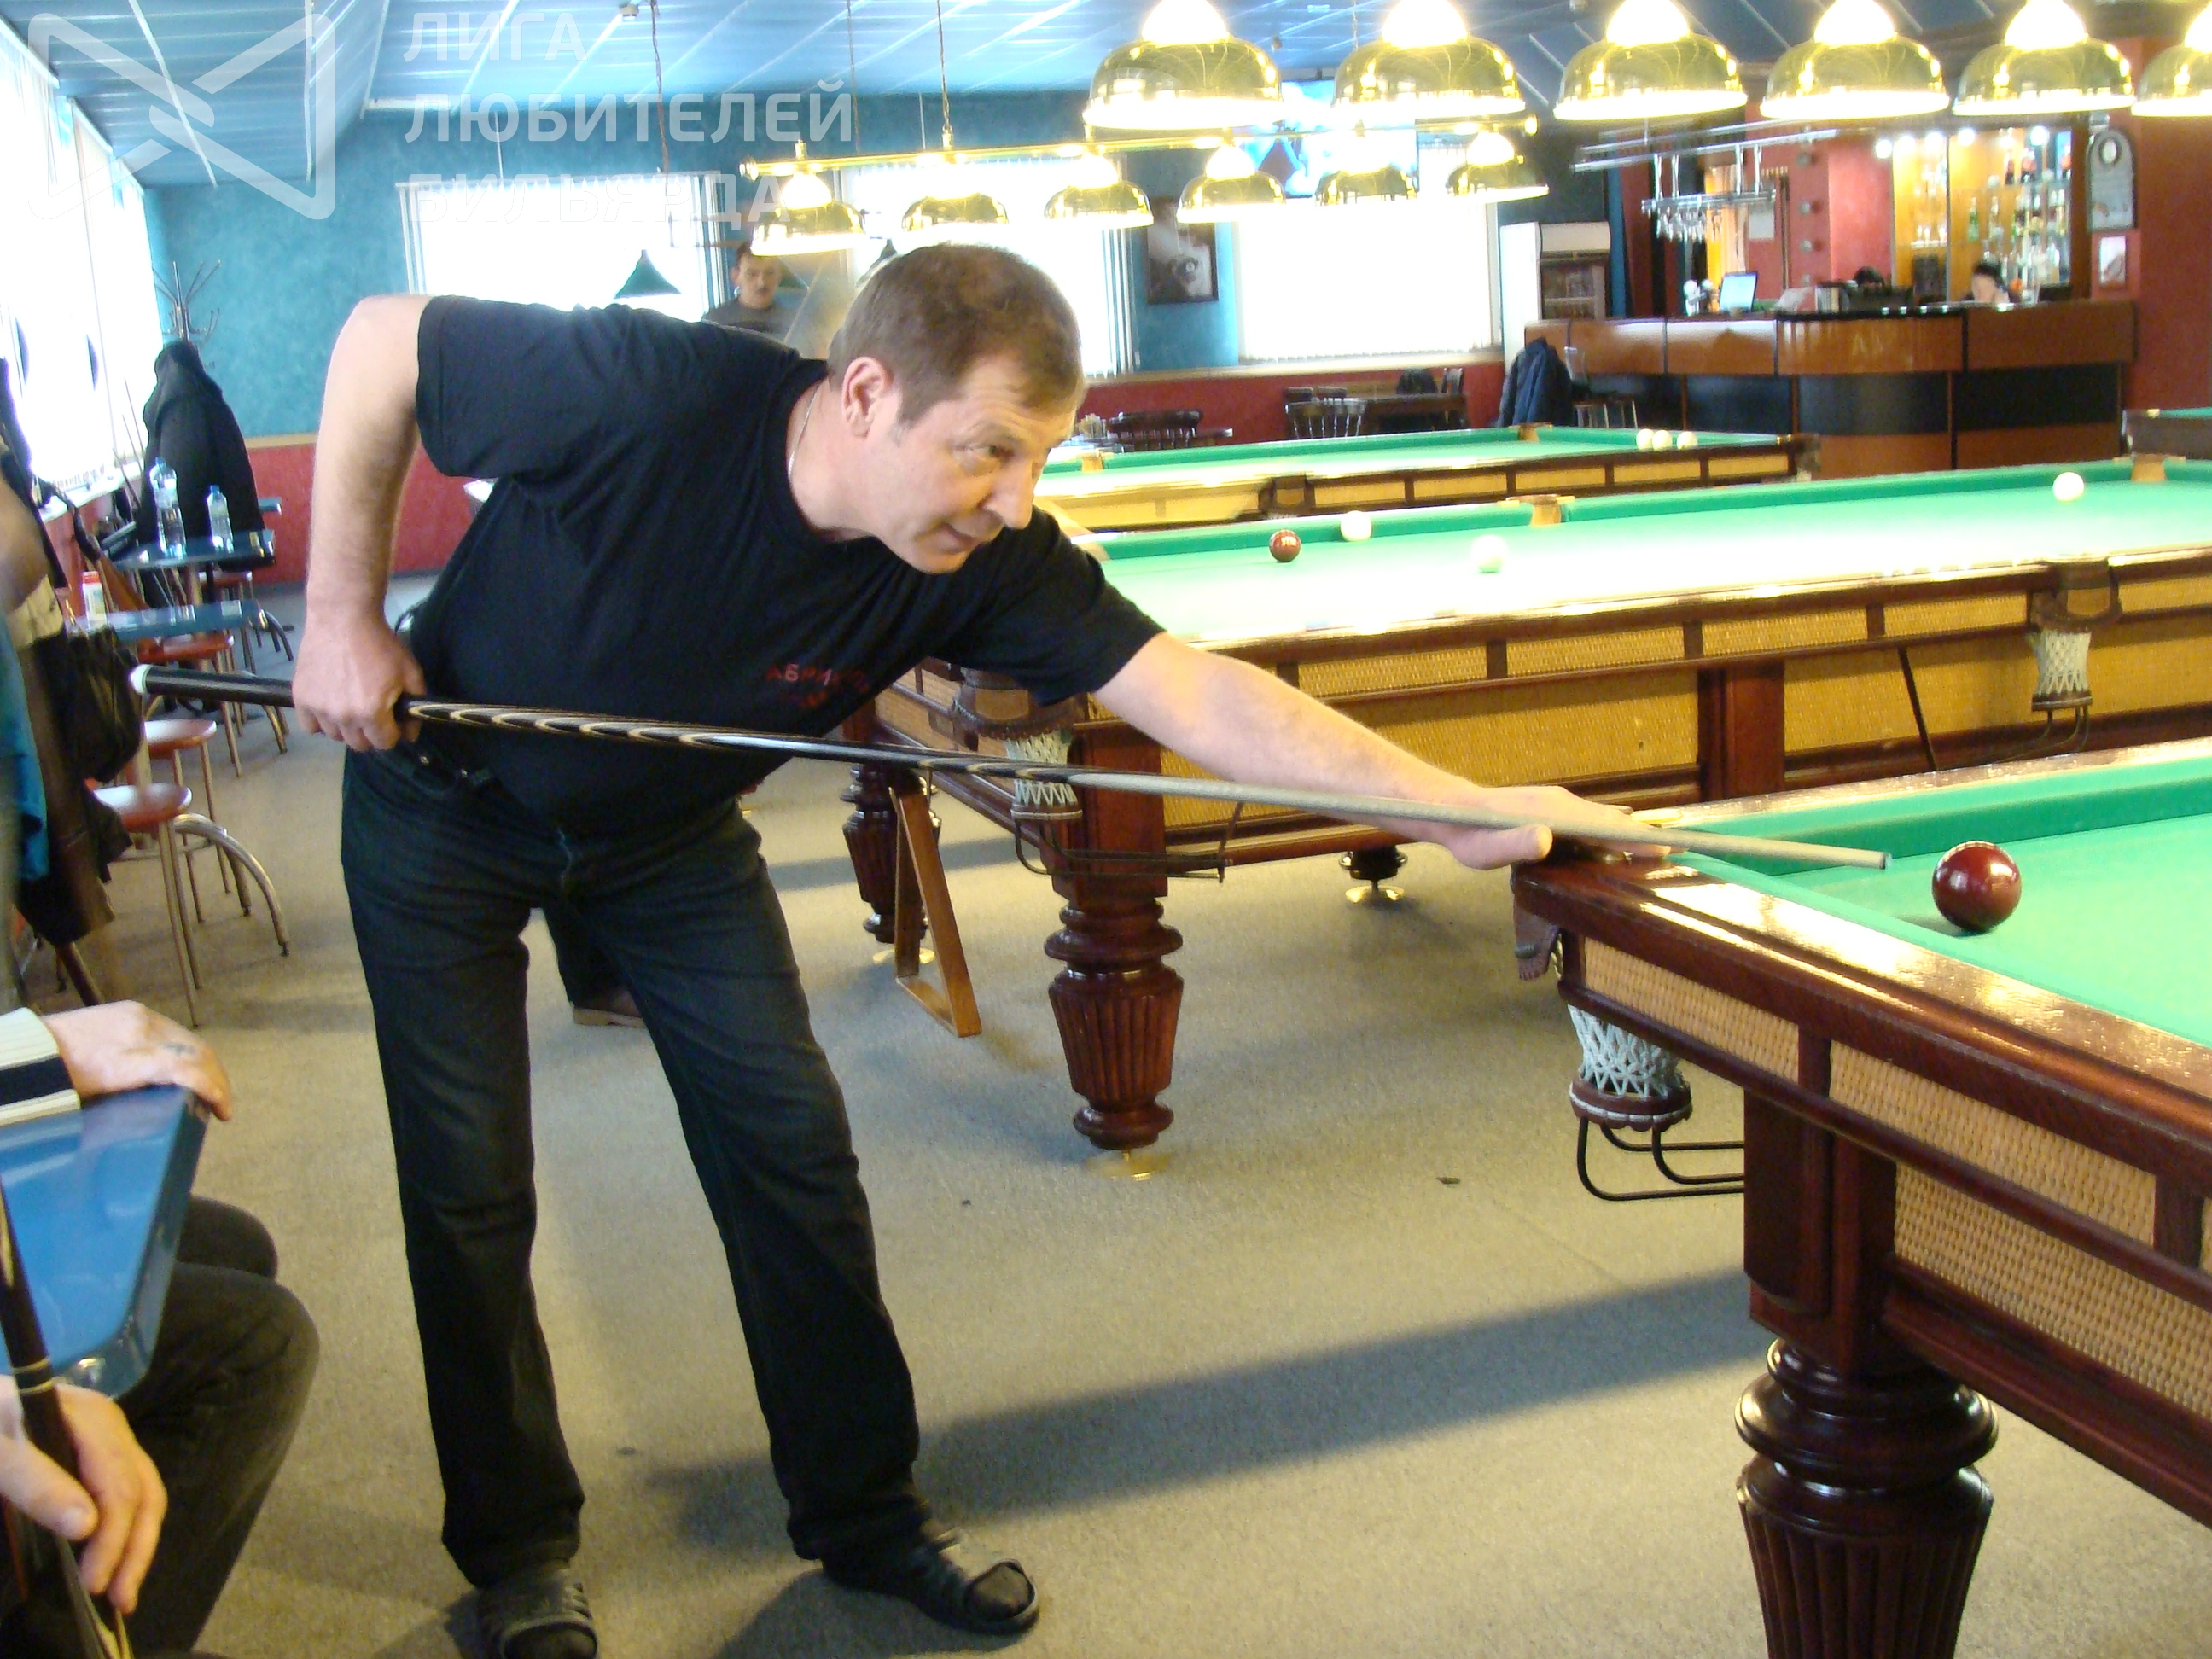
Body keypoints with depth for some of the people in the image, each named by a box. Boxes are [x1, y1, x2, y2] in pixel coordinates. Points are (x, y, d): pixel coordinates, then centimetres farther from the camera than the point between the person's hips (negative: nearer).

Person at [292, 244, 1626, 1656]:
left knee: (791, 1145, 0)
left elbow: (1200, 697, -31)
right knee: (472, 1186, 1)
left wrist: (1465, 808, -38)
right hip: (444, 810, -3)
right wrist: (344, 617, -19)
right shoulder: (646, 397, -36)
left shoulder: (982, 562, -26)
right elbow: (380, 343, -21)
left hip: (668, 831, 3)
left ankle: (863, 1511, 18)